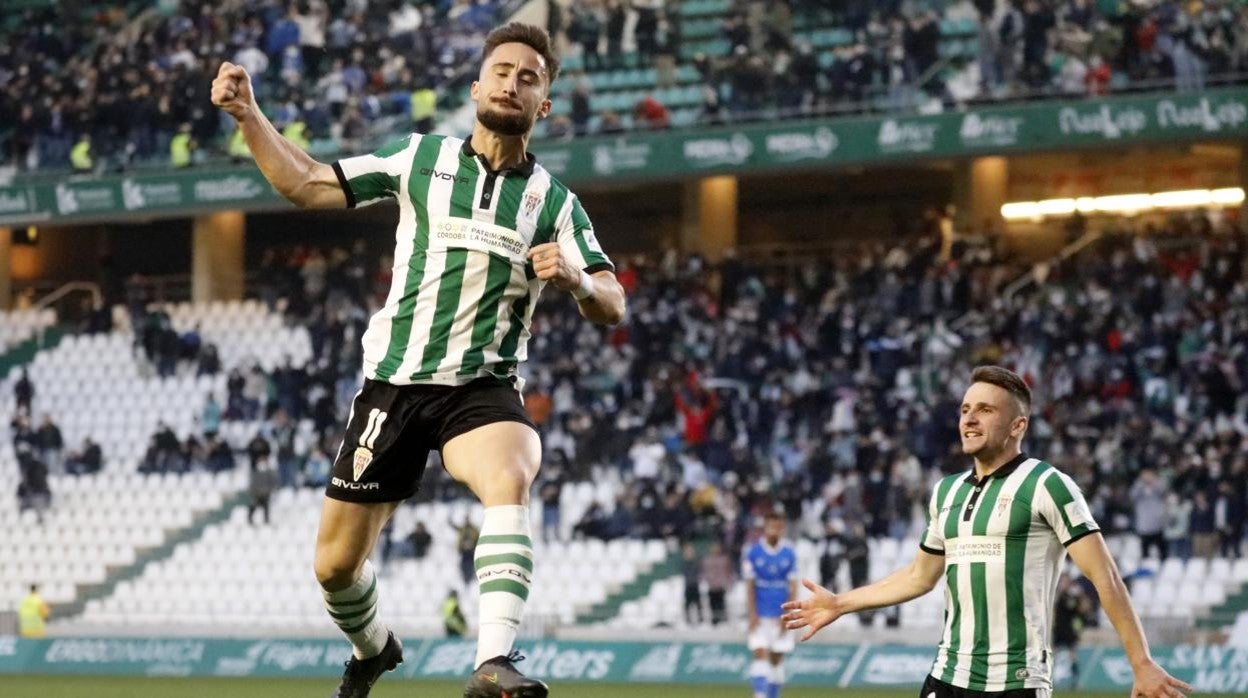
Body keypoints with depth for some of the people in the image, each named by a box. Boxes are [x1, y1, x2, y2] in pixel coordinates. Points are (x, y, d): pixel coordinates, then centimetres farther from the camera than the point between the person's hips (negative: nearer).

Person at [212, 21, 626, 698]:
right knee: (335, 564, 5)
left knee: (509, 483, -36)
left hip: (484, 387, -1)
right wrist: (248, 116, -1)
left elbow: (611, 308, -1)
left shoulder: (555, 202, 5)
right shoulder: (421, 158, 6)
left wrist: (575, 279, -23)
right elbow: (306, 184, 10)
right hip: (395, 382, 1)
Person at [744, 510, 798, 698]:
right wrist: (752, 614, -10)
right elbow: (749, 585, -1)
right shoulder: (753, 553, -2)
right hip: (760, 615, -2)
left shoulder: (789, 554, 2)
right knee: (760, 654, -13)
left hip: (781, 616, 2)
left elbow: (793, 587, 2)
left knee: (777, 660, 6)